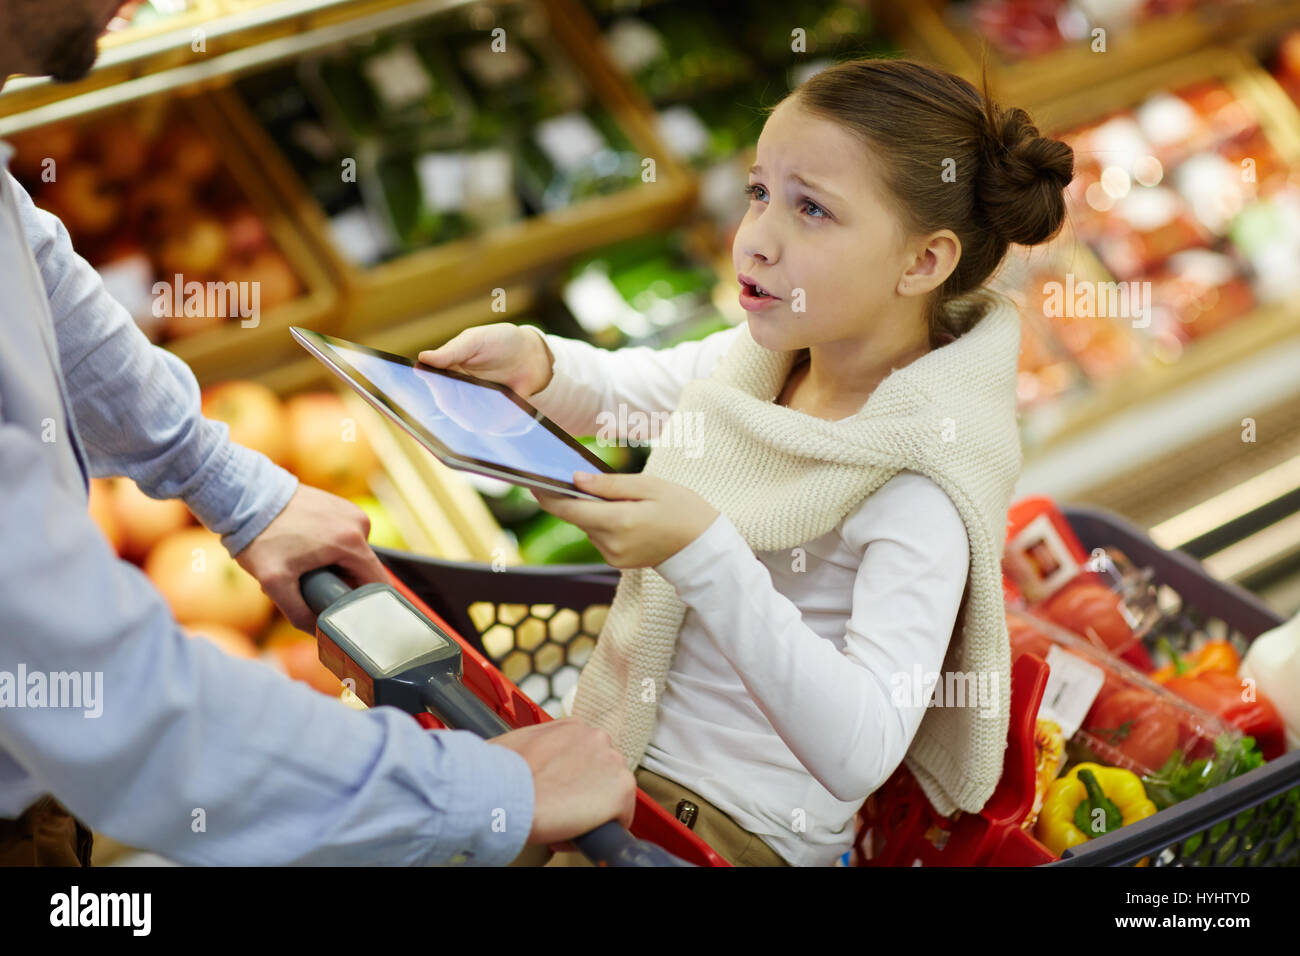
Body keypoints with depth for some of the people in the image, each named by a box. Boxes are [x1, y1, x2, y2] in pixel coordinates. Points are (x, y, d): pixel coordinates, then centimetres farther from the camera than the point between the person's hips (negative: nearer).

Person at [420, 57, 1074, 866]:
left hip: (739, 827, -7)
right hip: (622, 750, 7)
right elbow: (616, 389, 16)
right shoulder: (772, 351, -3)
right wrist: (534, 360, -8)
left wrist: (701, 554, -42)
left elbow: (860, 756, -34)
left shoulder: (922, 477, -25)